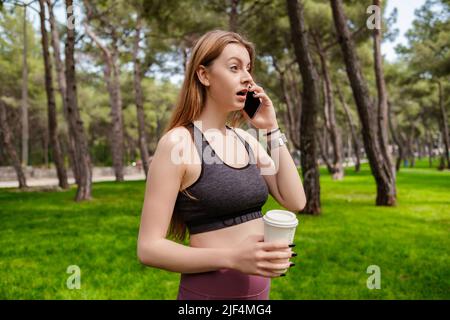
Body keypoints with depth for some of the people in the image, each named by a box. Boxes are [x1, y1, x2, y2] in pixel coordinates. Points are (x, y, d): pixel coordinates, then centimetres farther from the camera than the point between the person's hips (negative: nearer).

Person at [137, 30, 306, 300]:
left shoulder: (246, 140, 4)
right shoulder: (178, 142, -16)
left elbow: (295, 202, -3)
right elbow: (149, 248, -17)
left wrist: (272, 129, -6)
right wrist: (233, 258, -28)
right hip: (210, 291, -6)